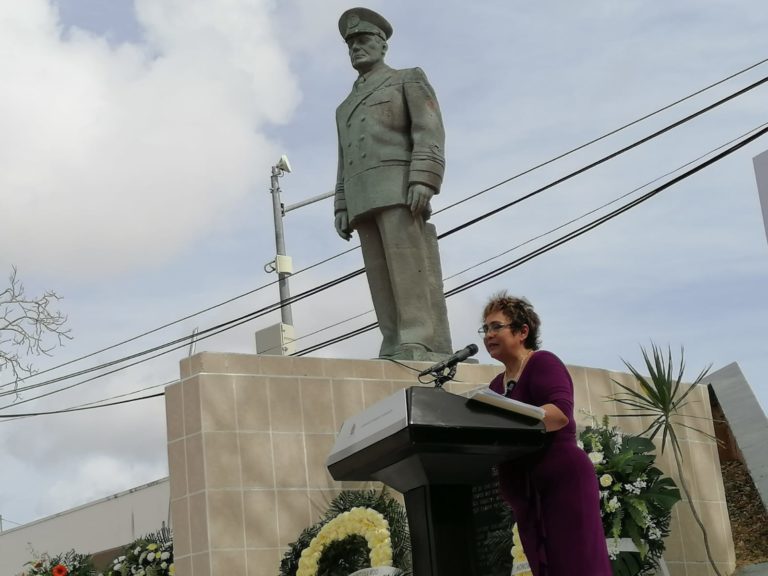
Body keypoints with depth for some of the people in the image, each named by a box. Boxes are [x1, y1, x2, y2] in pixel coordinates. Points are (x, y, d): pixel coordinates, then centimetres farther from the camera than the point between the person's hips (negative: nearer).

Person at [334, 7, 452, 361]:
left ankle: (424, 349, -26)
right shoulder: (347, 107, 31)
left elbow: (429, 130, -4)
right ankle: (398, 353, -12)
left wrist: (424, 181, -19)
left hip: (400, 186, -6)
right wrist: (342, 208, 10)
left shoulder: (409, 79, 11)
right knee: (382, 274, -5)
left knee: (411, 265, -18)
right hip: (364, 199, 6)